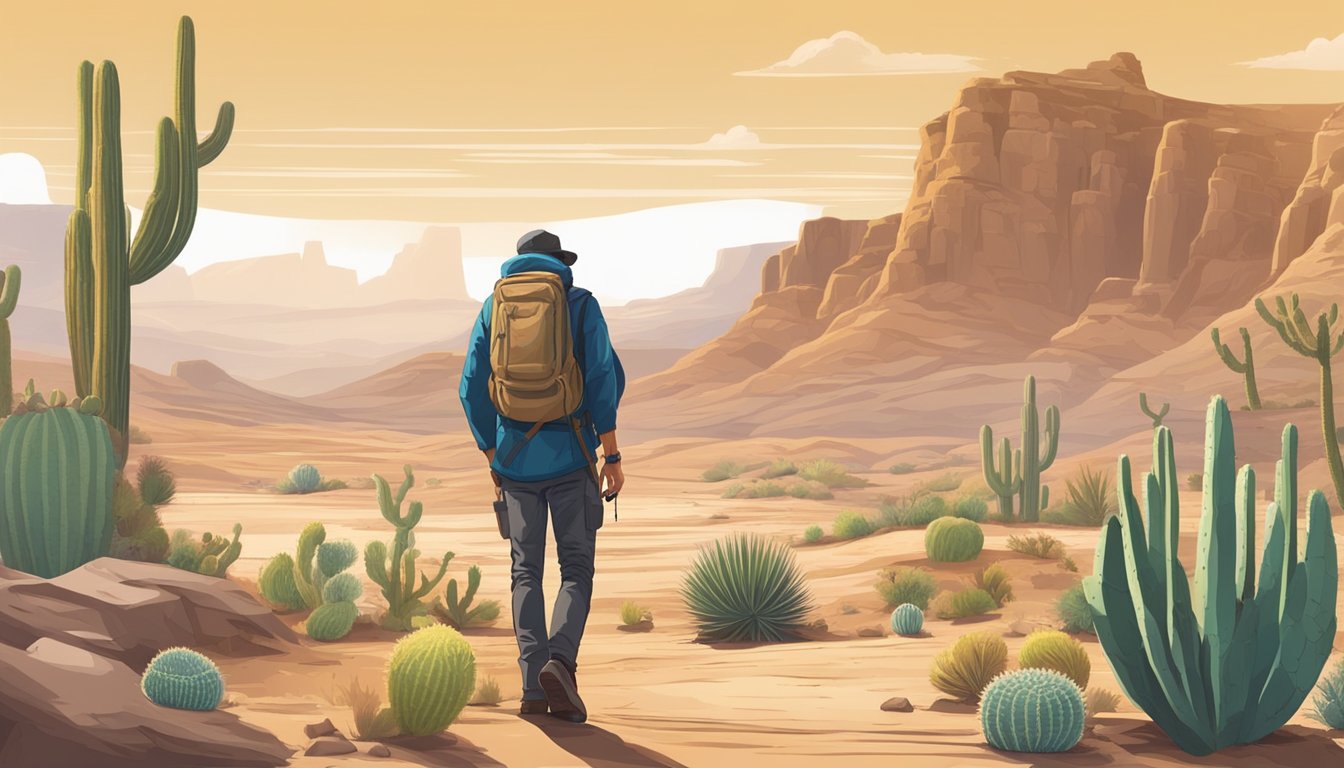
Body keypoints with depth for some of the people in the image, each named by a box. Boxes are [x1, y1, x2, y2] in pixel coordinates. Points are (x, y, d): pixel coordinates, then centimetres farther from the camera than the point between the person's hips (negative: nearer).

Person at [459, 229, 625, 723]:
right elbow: (605, 378, -7)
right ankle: (560, 660, -21)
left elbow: (473, 388, 7)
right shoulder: (580, 304, 2)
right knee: (576, 569, 3)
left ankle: (534, 688, 0)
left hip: (515, 457, 2)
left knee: (526, 572, 9)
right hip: (571, 457, -2)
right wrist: (612, 456, -4)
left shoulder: (493, 307, 9)